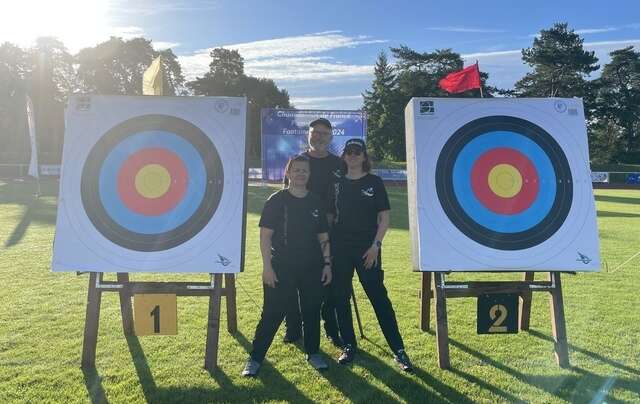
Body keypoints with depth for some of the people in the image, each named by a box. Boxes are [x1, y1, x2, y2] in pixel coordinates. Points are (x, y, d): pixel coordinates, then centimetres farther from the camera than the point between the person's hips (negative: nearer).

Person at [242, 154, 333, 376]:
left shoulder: (316, 203, 7)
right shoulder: (276, 200, -5)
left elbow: (323, 237, 12)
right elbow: (265, 235, -7)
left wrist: (327, 264, 5)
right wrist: (267, 266, -12)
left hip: (312, 268, 4)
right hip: (281, 268, -3)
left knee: (312, 312, 12)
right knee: (272, 314, 1)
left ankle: (313, 353, 30)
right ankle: (255, 358, 14)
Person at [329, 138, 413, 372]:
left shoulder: (374, 182, 1)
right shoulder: (337, 183, 8)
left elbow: (384, 218, -1)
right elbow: (330, 217, 12)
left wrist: (376, 245, -10)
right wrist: (328, 245, 4)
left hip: (367, 249, -3)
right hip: (340, 249, 3)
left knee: (379, 298, -4)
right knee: (340, 298, 7)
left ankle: (398, 350, 5)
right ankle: (349, 346, 23)